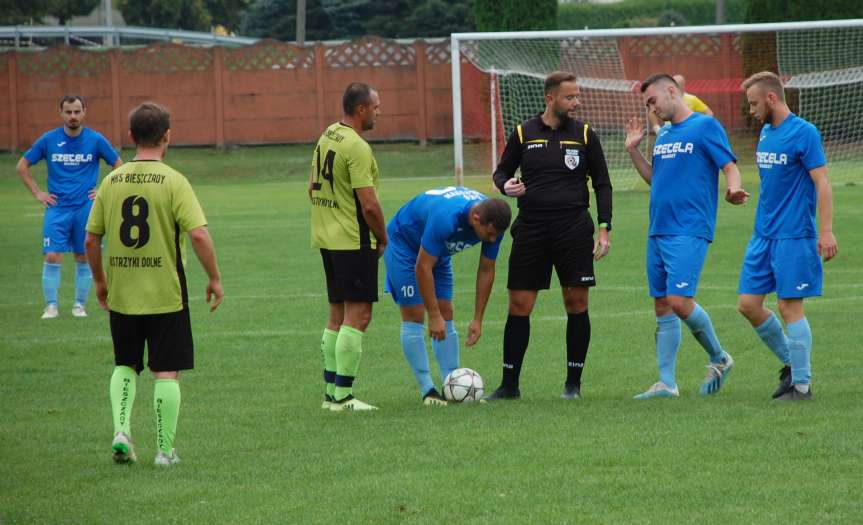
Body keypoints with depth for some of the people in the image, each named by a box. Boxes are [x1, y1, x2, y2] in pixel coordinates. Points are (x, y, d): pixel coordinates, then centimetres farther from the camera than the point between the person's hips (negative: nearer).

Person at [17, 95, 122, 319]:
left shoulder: (95, 140, -1)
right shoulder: (48, 140, 0)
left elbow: (118, 166, 9)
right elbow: (22, 166, 10)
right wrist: (37, 193, 3)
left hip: (86, 207, 0)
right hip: (57, 208, 0)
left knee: (83, 258, 4)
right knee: (52, 256, -9)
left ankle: (80, 305, 13)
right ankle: (51, 306, -2)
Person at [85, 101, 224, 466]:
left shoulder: (111, 182, 1)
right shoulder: (173, 182, -11)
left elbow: (91, 240, 5)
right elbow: (198, 235, -18)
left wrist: (100, 281, 19)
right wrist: (214, 278, -5)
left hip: (121, 297, 4)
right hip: (166, 295, -3)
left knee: (125, 365, 20)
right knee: (167, 371, 5)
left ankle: (121, 429, 2)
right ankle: (165, 449, 6)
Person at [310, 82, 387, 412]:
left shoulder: (326, 137, 11)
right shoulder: (356, 147, -18)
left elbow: (313, 189, 19)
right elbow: (369, 205, -20)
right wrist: (383, 239, -6)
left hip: (326, 237, 10)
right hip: (354, 242, -10)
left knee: (338, 315, 15)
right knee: (358, 316, -6)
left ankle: (331, 391, 18)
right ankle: (343, 397, -8)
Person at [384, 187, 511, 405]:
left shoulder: (493, 223, -21)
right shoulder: (445, 217, -42)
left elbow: (486, 271, -8)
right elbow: (422, 267, -35)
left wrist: (477, 320, -8)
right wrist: (434, 316, -30)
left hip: (438, 253, 7)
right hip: (403, 245, -7)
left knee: (446, 315, 0)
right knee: (414, 316, -10)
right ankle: (427, 390, -10)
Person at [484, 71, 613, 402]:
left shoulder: (584, 134, 5)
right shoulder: (523, 134, 5)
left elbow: (602, 184, 8)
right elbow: (502, 171, 15)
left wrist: (604, 229, -1)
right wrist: (505, 185, -9)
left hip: (574, 228, 0)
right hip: (530, 230, 0)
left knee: (576, 303, -1)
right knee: (519, 305, 0)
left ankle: (573, 383, 9)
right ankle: (509, 384, 8)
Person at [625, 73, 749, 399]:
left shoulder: (705, 126, -3)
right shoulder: (663, 136, 19)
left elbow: (730, 166, -8)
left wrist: (734, 190, -28)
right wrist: (633, 151, 17)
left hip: (689, 232, -8)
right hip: (658, 232, 8)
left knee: (679, 301, -15)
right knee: (662, 308, 5)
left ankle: (719, 359, 6)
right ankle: (666, 383, 7)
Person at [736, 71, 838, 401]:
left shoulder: (803, 133, -11)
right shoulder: (765, 133, 13)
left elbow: (822, 184, -15)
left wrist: (826, 232, -20)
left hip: (793, 237, -8)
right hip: (763, 235, 8)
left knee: (789, 306, -6)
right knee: (748, 304, 5)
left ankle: (801, 384, 1)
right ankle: (791, 362, 21)